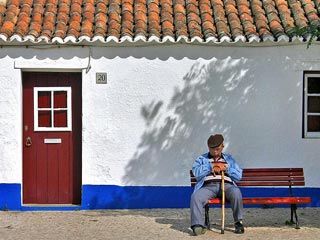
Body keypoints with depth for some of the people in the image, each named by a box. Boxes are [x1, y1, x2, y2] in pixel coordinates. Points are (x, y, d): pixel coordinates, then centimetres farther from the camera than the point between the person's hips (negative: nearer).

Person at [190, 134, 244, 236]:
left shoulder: (229, 159, 25)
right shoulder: (201, 159, 22)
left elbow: (239, 176, 16)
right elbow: (196, 173, 2)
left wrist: (226, 168, 3)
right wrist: (212, 165, 0)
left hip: (226, 185, 0)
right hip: (208, 186, 0)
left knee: (236, 192, -34)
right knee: (195, 196, -32)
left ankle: (238, 222, -24)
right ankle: (198, 225, -36)